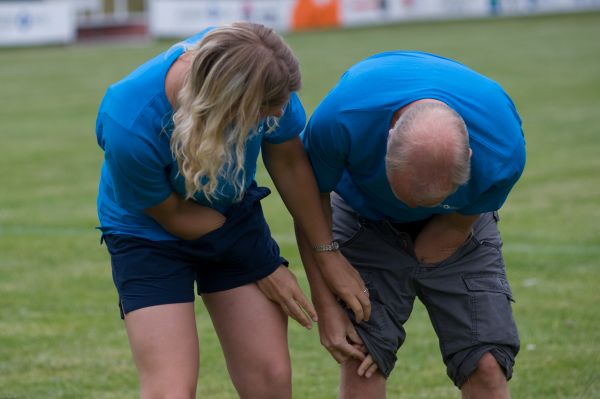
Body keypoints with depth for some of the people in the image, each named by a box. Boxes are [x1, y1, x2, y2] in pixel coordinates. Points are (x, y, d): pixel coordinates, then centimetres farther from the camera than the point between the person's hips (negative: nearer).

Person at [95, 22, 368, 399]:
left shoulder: (262, 75, -27)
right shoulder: (128, 127, -37)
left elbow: (289, 161, -7)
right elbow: (174, 215, -18)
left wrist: (328, 255, -3)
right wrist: (261, 265, -8)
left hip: (236, 213, 4)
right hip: (151, 231, -4)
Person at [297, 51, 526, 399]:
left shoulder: (502, 150, -35)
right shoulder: (340, 118, -38)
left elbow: (456, 225, -16)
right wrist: (325, 304, -15)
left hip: (454, 224, 0)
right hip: (366, 220, 0)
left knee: (487, 365, -13)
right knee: (361, 365, -16)